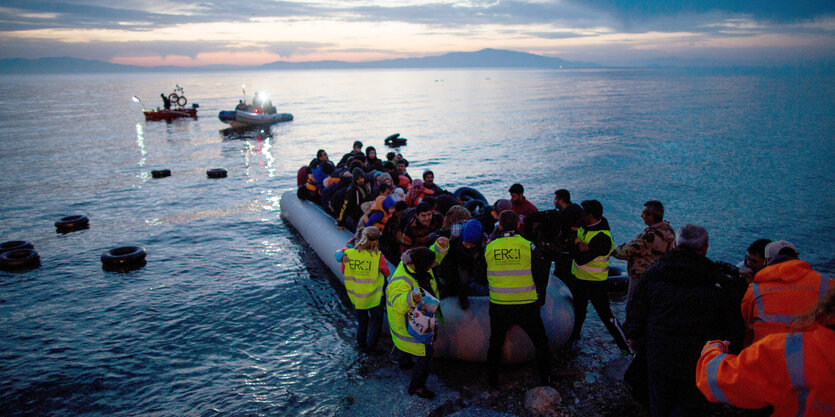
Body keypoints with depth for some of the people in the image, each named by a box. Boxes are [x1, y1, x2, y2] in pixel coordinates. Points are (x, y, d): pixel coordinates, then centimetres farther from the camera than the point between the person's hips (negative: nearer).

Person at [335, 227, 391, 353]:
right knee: (376, 321, 22)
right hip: (373, 297, -3)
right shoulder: (378, 256, -23)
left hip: (355, 296, 3)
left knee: (361, 321, 27)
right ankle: (370, 347, 29)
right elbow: (386, 273, -7)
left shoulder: (348, 252, -15)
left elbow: (343, 271, 2)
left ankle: (361, 344, 42)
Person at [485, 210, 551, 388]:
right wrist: (540, 298, 13)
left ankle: (492, 380, 27)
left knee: (496, 343, 20)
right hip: (527, 305, -1)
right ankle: (545, 380, 23)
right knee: (541, 343, 17)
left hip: (499, 306, 2)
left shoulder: (489, 248, -3)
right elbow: (541, 276, -2)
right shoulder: (528, 246, -9)